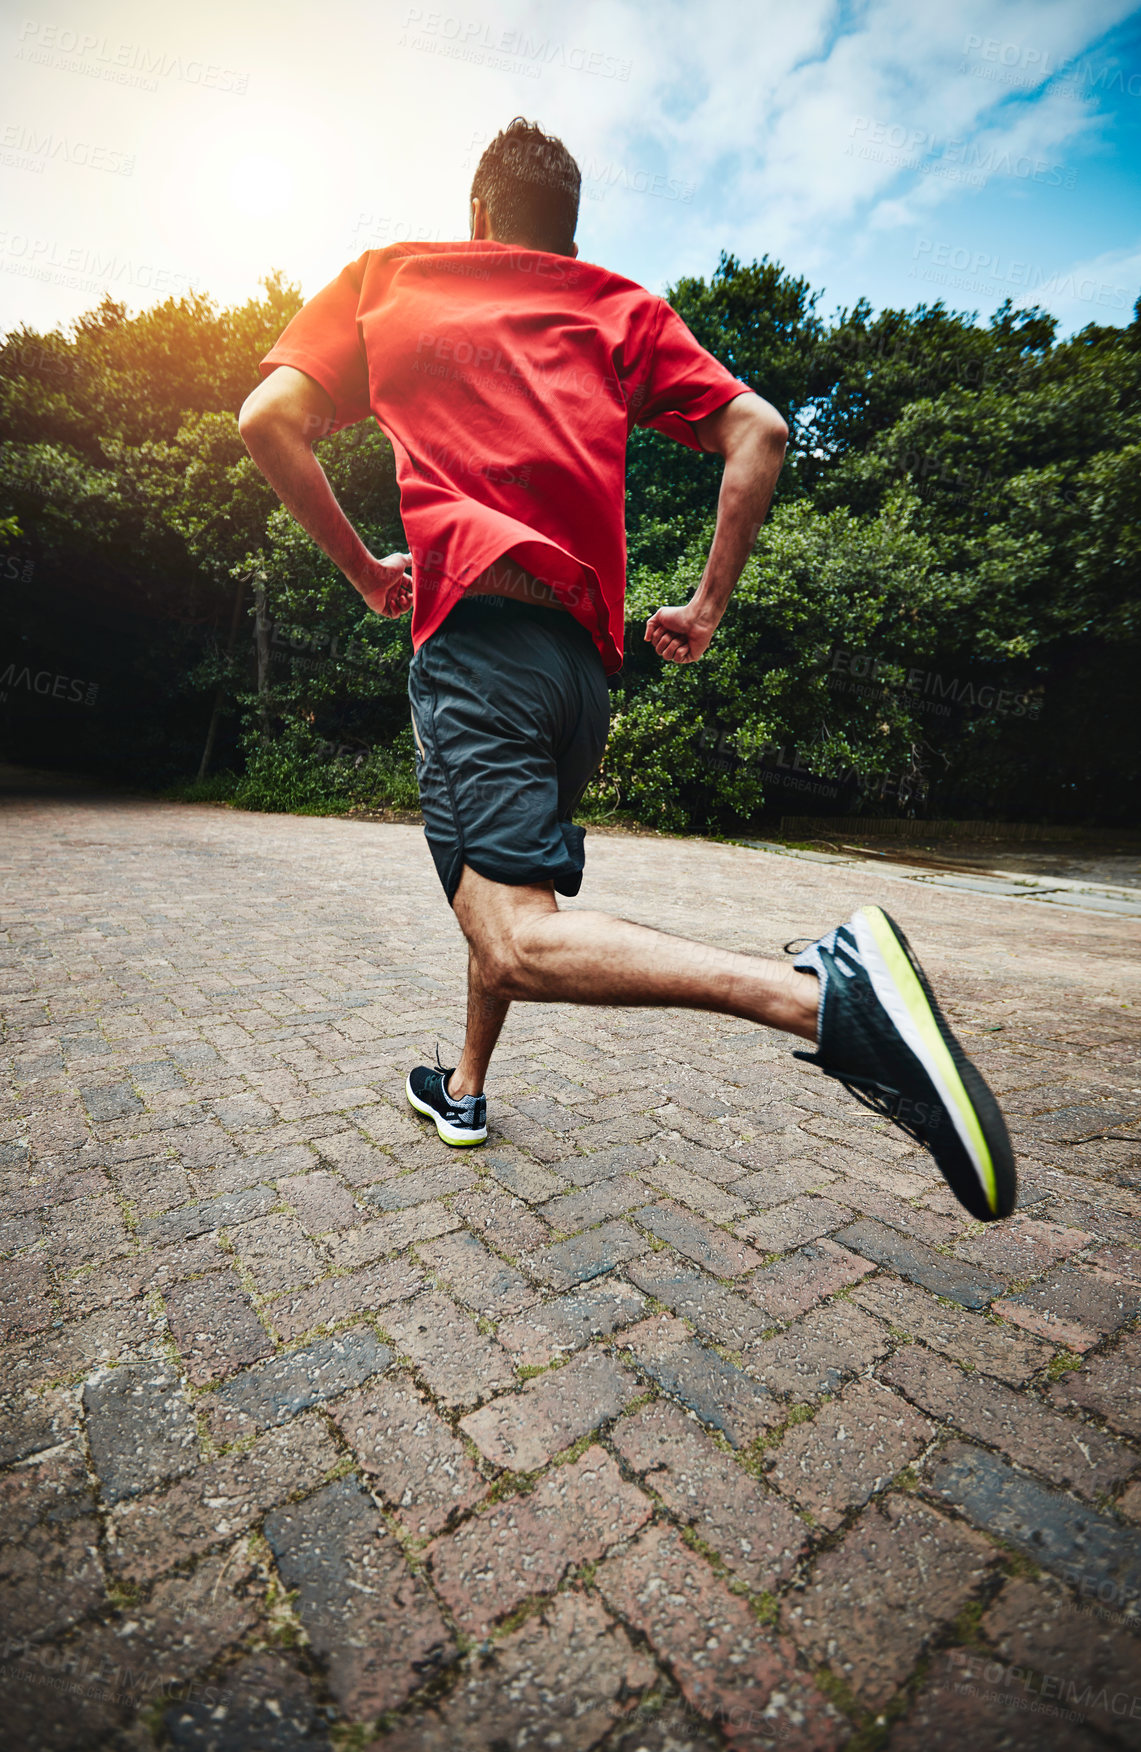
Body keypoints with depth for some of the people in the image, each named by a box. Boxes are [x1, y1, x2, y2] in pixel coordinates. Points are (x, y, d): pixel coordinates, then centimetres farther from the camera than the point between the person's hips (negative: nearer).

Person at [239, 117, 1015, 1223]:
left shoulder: (387, 277, 19)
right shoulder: (623, 308, 22)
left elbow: (270, 421, 8)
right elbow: (758, 431, 8)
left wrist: (365, 571, 17)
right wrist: (709, 607, 12)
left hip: (477, 626, -4)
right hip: (587, 654, 5)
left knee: (516, 939, -16)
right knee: (504, 875, 22)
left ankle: (822, 992, -35)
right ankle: (464, 1089, 33)